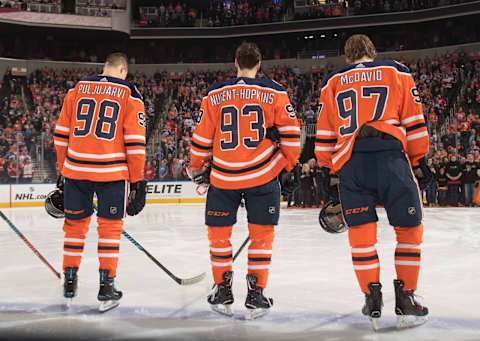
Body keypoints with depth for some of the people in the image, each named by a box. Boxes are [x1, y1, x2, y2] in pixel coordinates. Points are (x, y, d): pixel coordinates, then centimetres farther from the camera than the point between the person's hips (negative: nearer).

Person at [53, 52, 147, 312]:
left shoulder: (76, 90, 8)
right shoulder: (129, 95, -1)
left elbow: (62, 134, 10)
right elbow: (135, 142, -6)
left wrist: (63, 170, 19)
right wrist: (137, 181, 0)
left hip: (76, 169, 3)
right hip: (112, 173, -3)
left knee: (75, 223, 15)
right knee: (110, 226, 8)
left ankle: (70, 281, 25)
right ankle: (106, 285, 9)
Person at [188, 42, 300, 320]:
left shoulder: (214, 95, 2)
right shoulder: (274, 92, 0)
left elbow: (202, 138, 6)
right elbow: (291, 133, 1)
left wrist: (197, 168, 20)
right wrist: (289, 165, 14)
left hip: (223, 176, 1)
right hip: (263, 176, 0)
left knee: (219, 232, 15)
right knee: (262, 233, 9)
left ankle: (223, 291, 21)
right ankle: (256, 295, 10)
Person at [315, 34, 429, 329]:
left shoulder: (333, 83, 20)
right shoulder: (398, 73, 16)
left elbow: (324, 134, 17)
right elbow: (414, 121, 12)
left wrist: (328, 167, 25)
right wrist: (419, 160, 18)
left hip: (349, 161, 2)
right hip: (390, 154, -1)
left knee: (361, 230, 9)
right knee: (409, 227, 9)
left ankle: (373, 298, 9)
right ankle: (405, 298, 10)